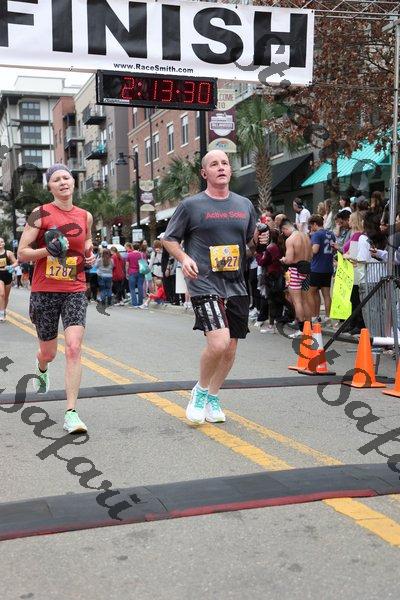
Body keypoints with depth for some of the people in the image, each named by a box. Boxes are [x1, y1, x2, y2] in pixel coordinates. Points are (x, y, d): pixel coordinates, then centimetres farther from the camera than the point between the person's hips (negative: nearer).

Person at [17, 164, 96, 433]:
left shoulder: (86, 216, 7)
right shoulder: (41, 214, -4)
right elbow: (22, 253, -4)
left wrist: (91, 255, 5)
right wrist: (47, 250, -20)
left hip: (75, 291, 1)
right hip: (45, 290, -1)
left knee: (74, 348, -15)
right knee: (49, 352, 11)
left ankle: (72, 413, -11)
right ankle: (42, 369, 52)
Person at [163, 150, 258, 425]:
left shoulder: (245, 205, 12)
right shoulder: (191, 205, -1)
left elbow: (251, 240, 23)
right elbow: (169, 239, 6)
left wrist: (260, 239, 1)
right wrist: (184, 258, -12)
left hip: (236, 285, 5)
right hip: (204, 283, -5)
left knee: (231, 348, 8)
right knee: (219, 343, -20)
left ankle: (213, 399, 28)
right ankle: (200, 391, 6)